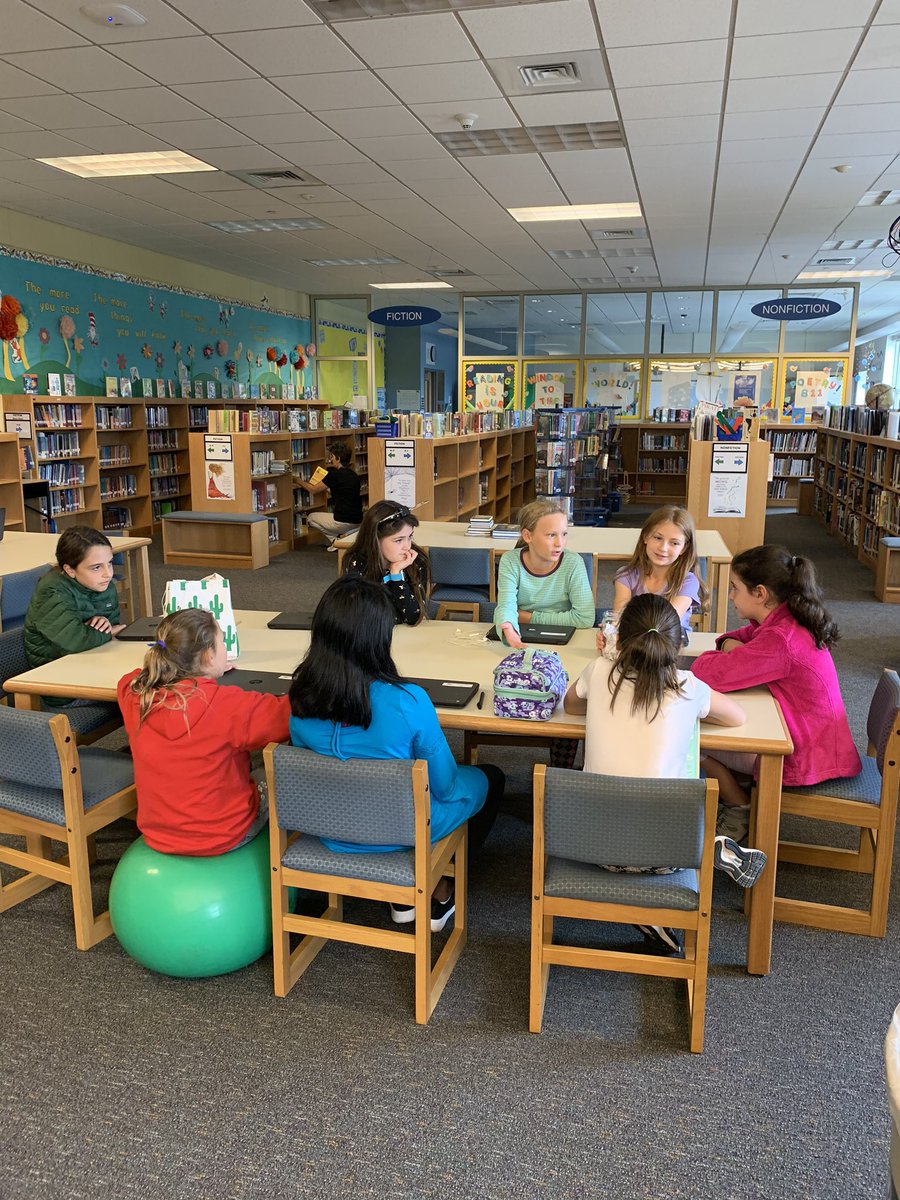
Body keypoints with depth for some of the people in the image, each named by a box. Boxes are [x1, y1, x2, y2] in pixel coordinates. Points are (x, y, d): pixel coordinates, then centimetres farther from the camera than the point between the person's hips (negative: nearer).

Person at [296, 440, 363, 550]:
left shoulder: (334, 475, -12)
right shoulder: (354, 475, 10)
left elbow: (313, 490, 1)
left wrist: (298, 481, 16)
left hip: (343, 522, -8)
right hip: (358, 521, 8)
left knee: (311, 518, 17)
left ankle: (336, 539, 4)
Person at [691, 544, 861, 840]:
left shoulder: (780, 642, -30)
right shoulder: (786, 621, -1)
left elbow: (709, 674, -32)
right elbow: (749, 633, 18)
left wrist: (710, 657, -8)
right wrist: (730, 643, -6)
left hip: (802, 761, -9)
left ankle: (740, 812, 20)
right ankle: (743, 791, 25)